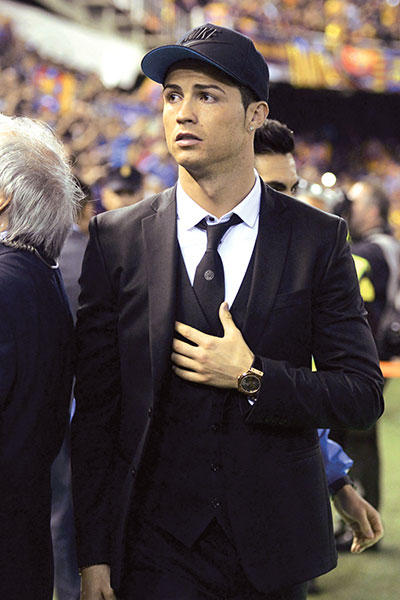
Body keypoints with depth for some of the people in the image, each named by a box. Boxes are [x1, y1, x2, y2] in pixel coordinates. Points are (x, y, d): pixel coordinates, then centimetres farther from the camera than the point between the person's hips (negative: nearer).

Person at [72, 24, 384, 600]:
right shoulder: (117, 239, 0)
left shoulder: (318, 239, 0)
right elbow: (94, 406, -1)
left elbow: (363, 396, -1)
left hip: (274, 552, 1)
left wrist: (252, 378, -15)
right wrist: (95, 554, -5)